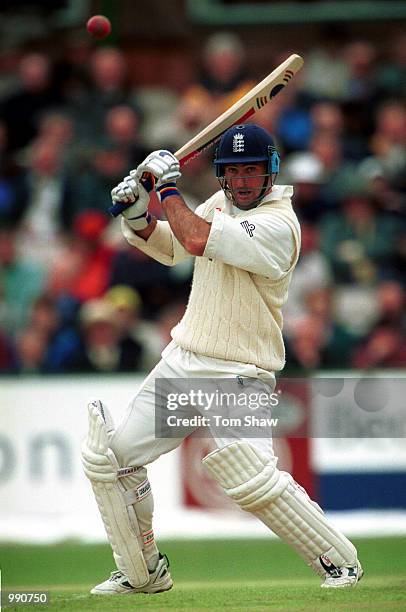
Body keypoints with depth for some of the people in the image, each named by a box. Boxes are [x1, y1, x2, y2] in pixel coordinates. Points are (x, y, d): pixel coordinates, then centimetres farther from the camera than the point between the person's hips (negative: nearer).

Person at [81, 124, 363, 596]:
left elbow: (196, 241, -29)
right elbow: (170, 249, 21)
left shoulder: (277, 224, -18)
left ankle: (339, 561, -8)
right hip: (180, 362, 8)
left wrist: (167, 185, -15)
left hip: (235, 378, -8)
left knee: (251, 480, -25)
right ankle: (143, 572, 21)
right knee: (110, 458, 6)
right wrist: (139, 216, 1)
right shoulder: (222, 203, 9)